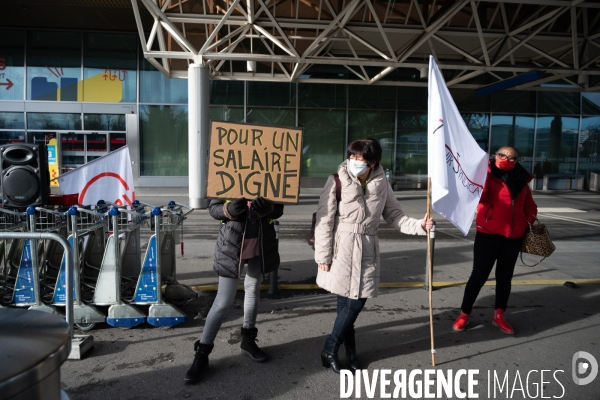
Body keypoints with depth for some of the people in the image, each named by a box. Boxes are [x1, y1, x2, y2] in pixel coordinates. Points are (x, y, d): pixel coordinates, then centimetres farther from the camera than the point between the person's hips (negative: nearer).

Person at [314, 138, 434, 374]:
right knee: (348, 304, 2)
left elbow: (394, 215, 8)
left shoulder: (381, 183, 0)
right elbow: (324, 220, -8)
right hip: (341, 250, -3)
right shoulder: (337, 181, -10)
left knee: (355, 303, 4)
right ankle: (350, 352, 24)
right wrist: (323, 255, -9)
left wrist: (419, 225, -7)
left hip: (367, 252, 3)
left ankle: (331, 350, 24)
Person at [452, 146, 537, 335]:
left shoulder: (521, 180, 9)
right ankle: (464, 314, 12)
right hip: (488, 235, -5)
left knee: (505, 276, 13)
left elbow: (530, 206, 21)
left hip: (513, 237, 5)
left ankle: (499, 315, 27)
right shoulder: (488, 176, -6)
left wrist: (529, 221, 4)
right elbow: (479, 196, -25)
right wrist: (485, 171, -31)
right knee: (479, 275, -1)